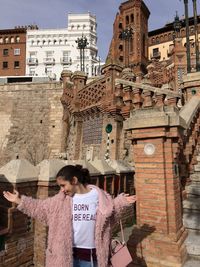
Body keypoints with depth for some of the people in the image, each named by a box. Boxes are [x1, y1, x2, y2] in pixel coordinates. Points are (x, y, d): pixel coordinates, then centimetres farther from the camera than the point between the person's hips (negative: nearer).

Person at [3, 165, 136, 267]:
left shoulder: (99, 195, -10)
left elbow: (111, 210, 2)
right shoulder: (61, 199, -4)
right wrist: (19, 200, 0)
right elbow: (41, 206, 3)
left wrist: (121, 202, -13)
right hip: (68, 251, 2)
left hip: (91, 252, -2)